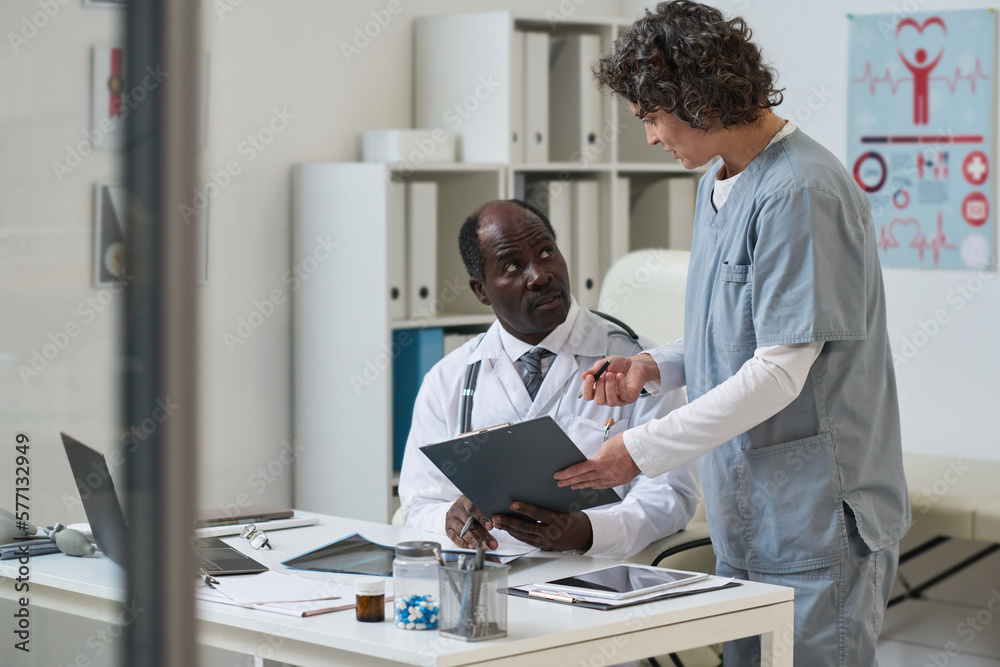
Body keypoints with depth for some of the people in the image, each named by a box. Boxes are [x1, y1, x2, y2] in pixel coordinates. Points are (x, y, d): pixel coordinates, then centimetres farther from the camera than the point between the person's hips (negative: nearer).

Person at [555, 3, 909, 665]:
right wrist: (655, 367, 4)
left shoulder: (800, 192, -18)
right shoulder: (718, 183, 14)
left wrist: (642, 451, -19)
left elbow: (780, 372, -21)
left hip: (820, 518, -9)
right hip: (748, 513, 9)